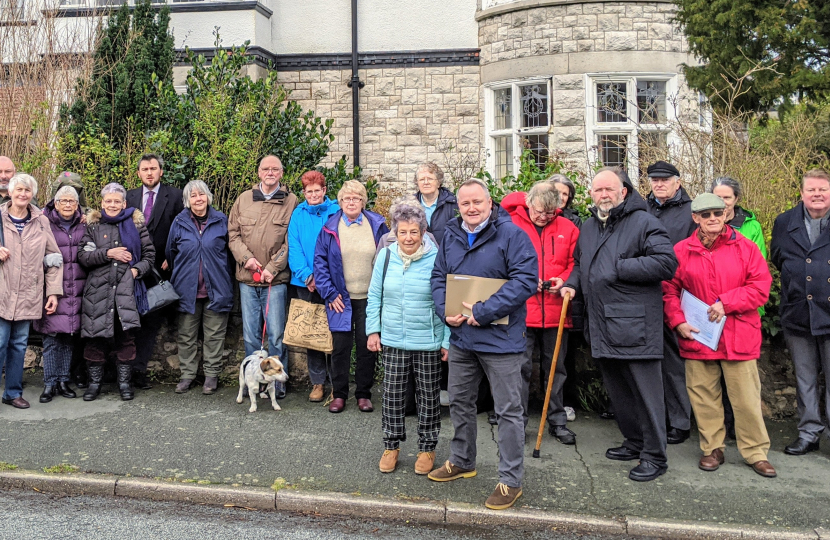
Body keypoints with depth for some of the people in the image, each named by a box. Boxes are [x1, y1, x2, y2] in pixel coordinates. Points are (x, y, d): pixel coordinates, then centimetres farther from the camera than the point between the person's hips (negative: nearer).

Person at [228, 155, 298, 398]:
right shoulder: (244, 199, 12)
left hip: (276, 279, -3)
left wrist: (272, 268, -12)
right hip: (247, 279, 3)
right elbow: (233, 233, 11)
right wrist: (246, 257, -6)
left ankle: (278, 383, 13)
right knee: (250, 334, 10)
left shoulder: (291, 202, 1)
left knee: (276, 334, 0)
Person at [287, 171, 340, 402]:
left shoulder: (335, 212, 0)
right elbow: (294, 247, 1)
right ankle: (317, 382, 17)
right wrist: (306, 275, -12)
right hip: (305, 283, 2)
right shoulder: (298, 214, 6)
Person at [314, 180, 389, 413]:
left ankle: (364, 394, 21)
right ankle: (339, 394, 19)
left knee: (367, 346, 6)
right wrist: (329, 293, -4)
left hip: (370, 298, 0)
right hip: (341, 299, 0)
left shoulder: (377, 226, 3)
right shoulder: (330, 228, 2)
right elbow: (320, 262, 2)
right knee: (340, 347, 4)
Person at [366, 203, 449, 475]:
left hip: (429, 341, -2)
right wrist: (373, 330, 5)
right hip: (393, 340, 2)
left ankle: (427, 448, 28)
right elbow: (374, 296, 8)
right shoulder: (386, 256, 0)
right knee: (393, 393, 10)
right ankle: (391, 446, 28)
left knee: (428, 396, 10)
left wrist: (448, 340, -6)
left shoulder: (437, 258, -9)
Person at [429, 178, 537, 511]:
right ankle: (462, 462, 40)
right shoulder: (451, 236, 8)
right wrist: (445, 311, -6)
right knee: (459, 402, 20)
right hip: (461, 336, 7)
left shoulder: (511, 234, -12)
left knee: (508, 411, 3)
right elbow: (438, 277, 13)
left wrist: (484, 312, -23)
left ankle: (511, 480, 17)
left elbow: (525, 279, -20)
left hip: (500, 338, -6)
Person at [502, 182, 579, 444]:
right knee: (521, 367, 3)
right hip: (522, 310, -3)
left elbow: (575, 263, 10)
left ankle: (558, 422, 27)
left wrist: (563, 280, -9)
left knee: (556, 368, 14)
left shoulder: (567, 228, 7)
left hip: (556, 312, 3)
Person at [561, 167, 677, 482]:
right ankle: (634, 442, 34)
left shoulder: (643, 223, -8)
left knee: (646, 391, 0)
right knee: (617, 390, 18)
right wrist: (573, 284, 9)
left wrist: (619, 268, -17)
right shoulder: (588, 228, 16)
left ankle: (655, 456, 12)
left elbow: (666, 262, -18)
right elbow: (580, 263, 30)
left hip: (635, 326, -8)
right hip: (601, 327, 8)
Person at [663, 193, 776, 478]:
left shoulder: (744, 247, 1)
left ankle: (755, 452, 21)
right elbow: (669, 290, 5)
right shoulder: (682, 250, 2)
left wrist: (726, 303, -14)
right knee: (704, 397, 9)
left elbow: (761, 286, -4)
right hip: (697, 336, 1)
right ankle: (713, 449, 25)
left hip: (739, 336, -1)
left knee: (747, 398, 4)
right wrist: (678, 321, -7)